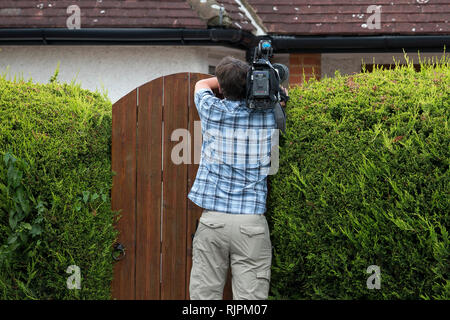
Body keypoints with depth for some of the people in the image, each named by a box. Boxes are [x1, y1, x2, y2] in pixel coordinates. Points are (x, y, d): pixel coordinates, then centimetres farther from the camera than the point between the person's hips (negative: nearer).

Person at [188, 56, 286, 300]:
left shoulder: (211, 110, 2)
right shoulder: (268, 115, 2)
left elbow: (202, 84, 27)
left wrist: (226, 80, 30)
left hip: (212, 221, 0)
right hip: (252, 223, 0)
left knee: (204, 294, 4)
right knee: (251, 297, -1)